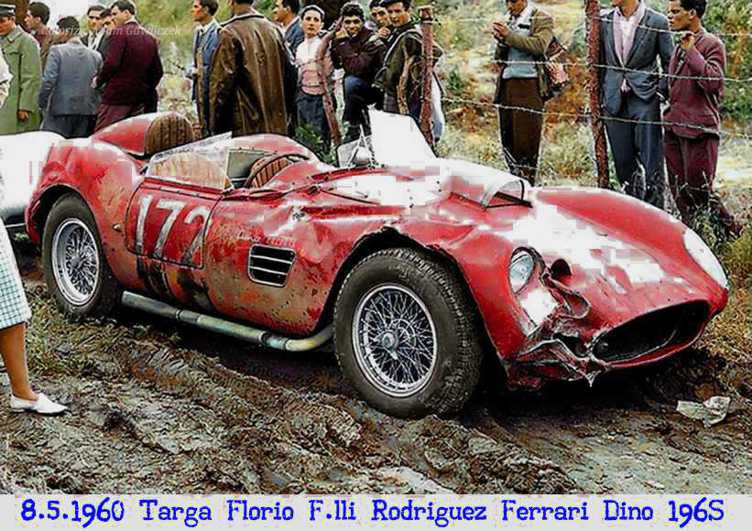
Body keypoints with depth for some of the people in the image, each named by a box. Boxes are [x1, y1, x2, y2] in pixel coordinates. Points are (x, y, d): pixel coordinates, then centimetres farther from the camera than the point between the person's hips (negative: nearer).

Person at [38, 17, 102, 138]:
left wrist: (42, 104, 0)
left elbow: (48, 80, -10)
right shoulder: (95, 56, 5)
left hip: (61, 109, -4)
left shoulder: (57, 51, -6)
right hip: (87, 111, 4)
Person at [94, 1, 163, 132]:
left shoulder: (119, 33, -8)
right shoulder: (150, 38, 13)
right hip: (139, 100, 7)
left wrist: (98, 81, -3)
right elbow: (158, 71, 13)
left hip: (116, 96, -7)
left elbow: (112, 63, -18)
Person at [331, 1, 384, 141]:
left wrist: (343, 42, -28)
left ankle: (354, 130, -19)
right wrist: (336, 41, -16)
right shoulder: (343, 39, 2)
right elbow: (335, 65, -5)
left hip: (377, 88, -8)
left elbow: (356, 68, -31)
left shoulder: (371, 39, -19)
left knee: (351, 81, -29)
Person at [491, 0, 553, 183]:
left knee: (526, 138, -9)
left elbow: (539, 45, -14)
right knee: (508, 138, 6)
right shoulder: (509, 22, 20)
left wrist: (509, 36, -15)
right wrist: (500, 40, -1)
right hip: (506, 84, 6)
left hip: (528, 85, -6)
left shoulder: (542, 19, 3)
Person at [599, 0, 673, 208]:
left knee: (652, 163, -5)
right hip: (614, 102, 4)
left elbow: (669, 64, 3)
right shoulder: (604, 21, 8)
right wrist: (599, 96, 10)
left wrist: (661, 94, -6)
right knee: (623, 164, 8)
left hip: (644, 99, -4)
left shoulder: (657, 22, -3)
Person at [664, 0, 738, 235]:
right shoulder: (680, 46, 17)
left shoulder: (712, 44, -8)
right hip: (674, 127, 8)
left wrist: (691, 51, -21)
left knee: (698, 191, -6)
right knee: (679, 190, 10)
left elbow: (713, 82, -23)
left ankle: (731, 234, 10)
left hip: (699, 129, -8)